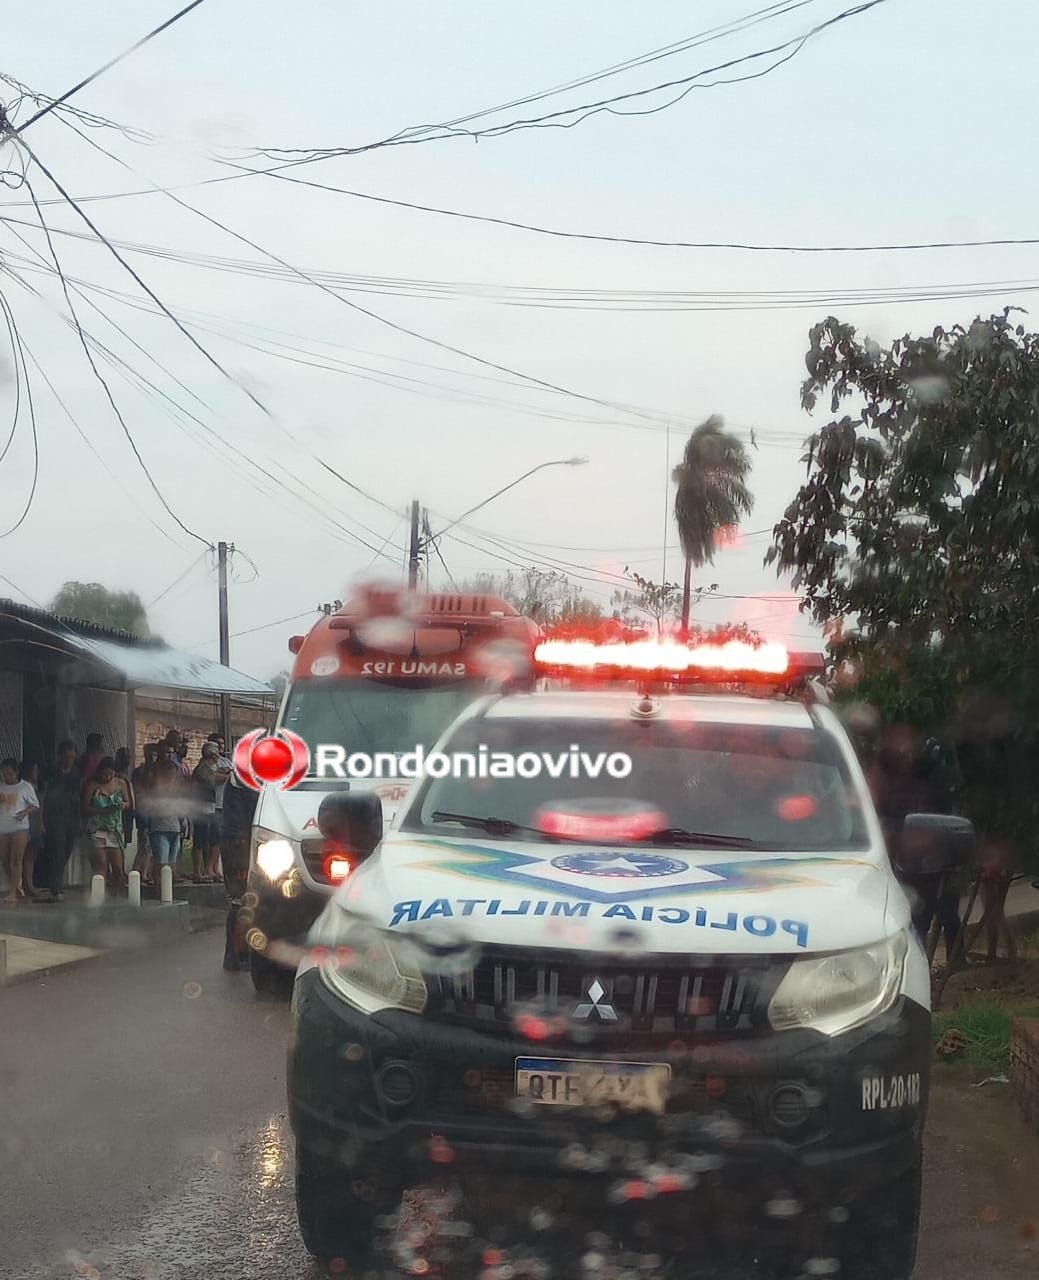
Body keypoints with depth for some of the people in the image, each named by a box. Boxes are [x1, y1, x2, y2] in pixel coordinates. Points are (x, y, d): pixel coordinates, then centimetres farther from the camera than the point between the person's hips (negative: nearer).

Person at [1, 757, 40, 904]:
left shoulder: (26, 786, 0)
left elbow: (35, 805, 4)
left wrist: (25, 812, -14)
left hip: (19, 827, -4)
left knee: (16, 860, -10)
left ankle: (12, 893, -12)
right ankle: (17, 887, 24)